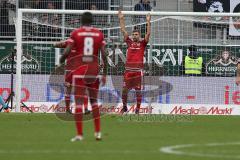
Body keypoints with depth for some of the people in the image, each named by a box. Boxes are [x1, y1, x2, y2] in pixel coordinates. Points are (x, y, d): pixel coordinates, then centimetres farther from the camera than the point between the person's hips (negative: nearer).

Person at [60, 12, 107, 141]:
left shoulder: (76, 33, -2)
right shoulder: (99, 34, 4)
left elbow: (67, 51, -9)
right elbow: (103, 54, -1)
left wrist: (60, 63, 8)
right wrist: (104, 73, 6)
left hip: (79, 71, -2)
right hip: (94, 70, 2)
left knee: (79, 102, -1)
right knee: (94, 101, 15)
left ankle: (79, 134, -6)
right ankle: (97, 132, 11)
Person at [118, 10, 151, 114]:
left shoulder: (142, 43, 6)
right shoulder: (129, 42, 11)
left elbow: (148, 33, -4)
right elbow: (123, 31, 10)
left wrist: (148, 22, -10)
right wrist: (121, 19, 5)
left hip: (138, 70, -2)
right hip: (128, 69, 2)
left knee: (138, 90, 1)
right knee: (125, 89, 3)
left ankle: (138, 109, 7)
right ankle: (124, 107, 20)